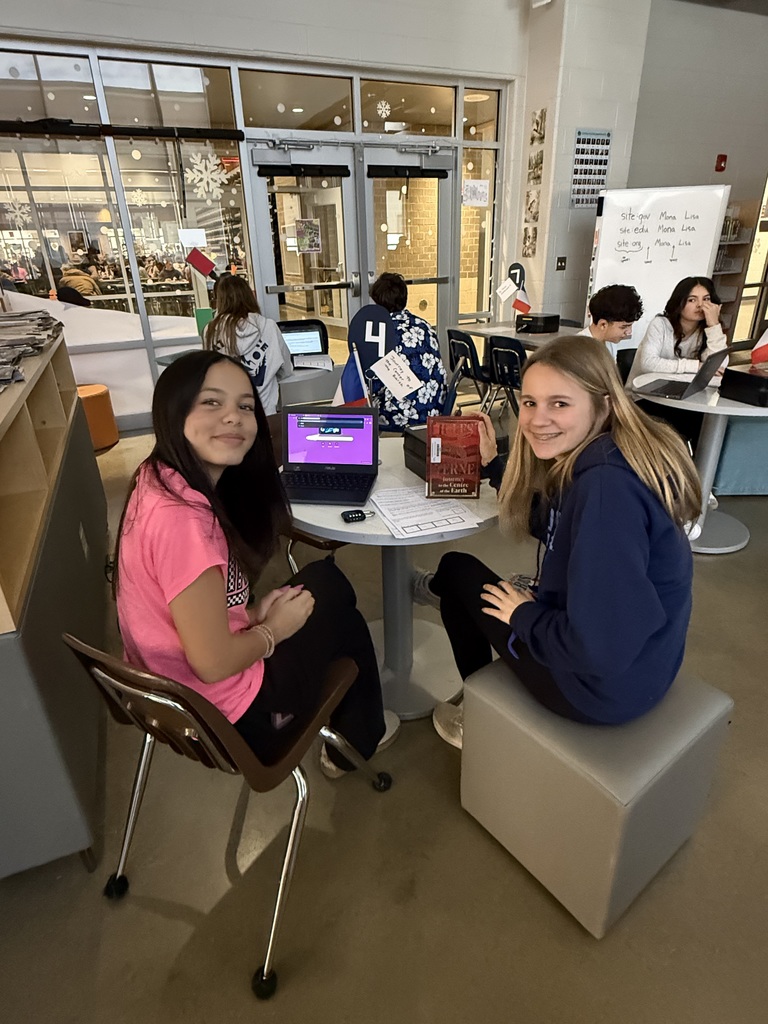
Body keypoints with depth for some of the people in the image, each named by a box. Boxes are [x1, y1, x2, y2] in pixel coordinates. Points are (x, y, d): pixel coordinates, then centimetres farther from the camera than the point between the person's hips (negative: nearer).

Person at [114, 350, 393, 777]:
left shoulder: (159, 479, -6)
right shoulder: (183, 519, -34)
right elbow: (213, 663, -28)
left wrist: (254, 613, -4)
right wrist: (273, 629, -10)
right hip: (223, 716, -8)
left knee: (325, 579, 17)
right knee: (343, 621, 12)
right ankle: (353, 745, 37)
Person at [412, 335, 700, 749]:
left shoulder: (607, 487, -31)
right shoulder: (596, 459, -3)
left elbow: (601, 650, -34)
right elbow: (551, 524, 14)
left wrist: (523, 614, -16)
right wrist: (492, 462, 9)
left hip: (609, 685, -8)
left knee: (457, 569, 7)